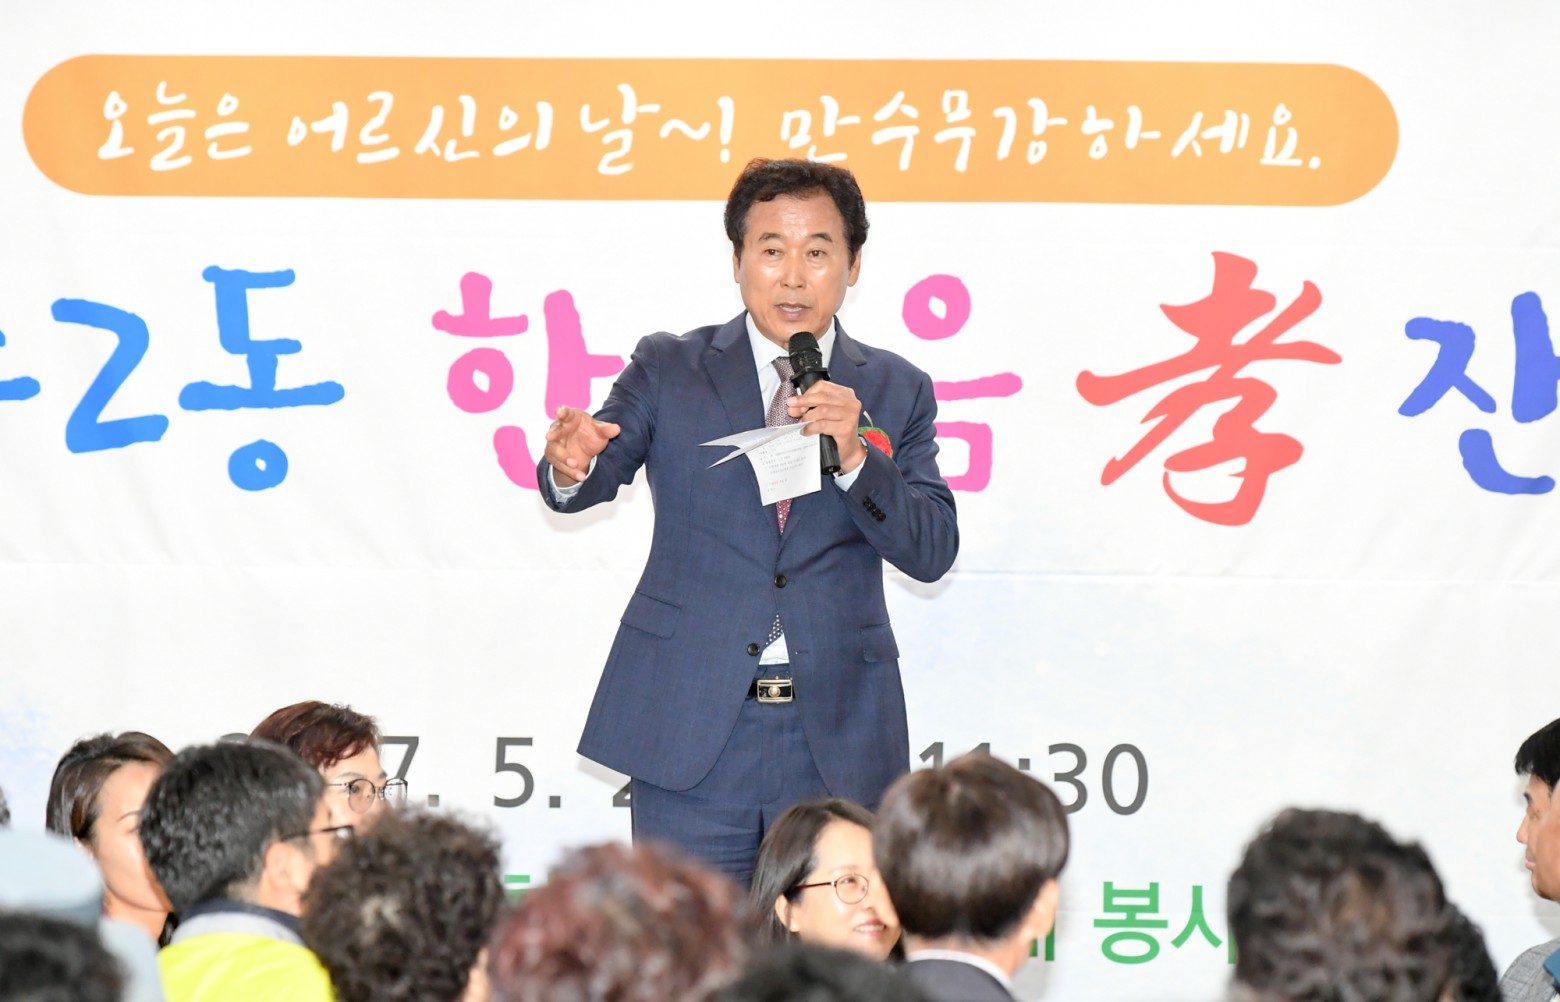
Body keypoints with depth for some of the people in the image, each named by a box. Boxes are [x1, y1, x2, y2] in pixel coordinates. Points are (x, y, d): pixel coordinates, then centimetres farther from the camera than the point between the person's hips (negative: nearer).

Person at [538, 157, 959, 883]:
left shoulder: (895, 392, 9)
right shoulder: (668, 370, 7)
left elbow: (933, 551, 1)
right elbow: (600, 477, -7)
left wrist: (854, 458, -16)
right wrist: (572, 466, -32)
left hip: (837, 743, 1)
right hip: (692, 735, -1)